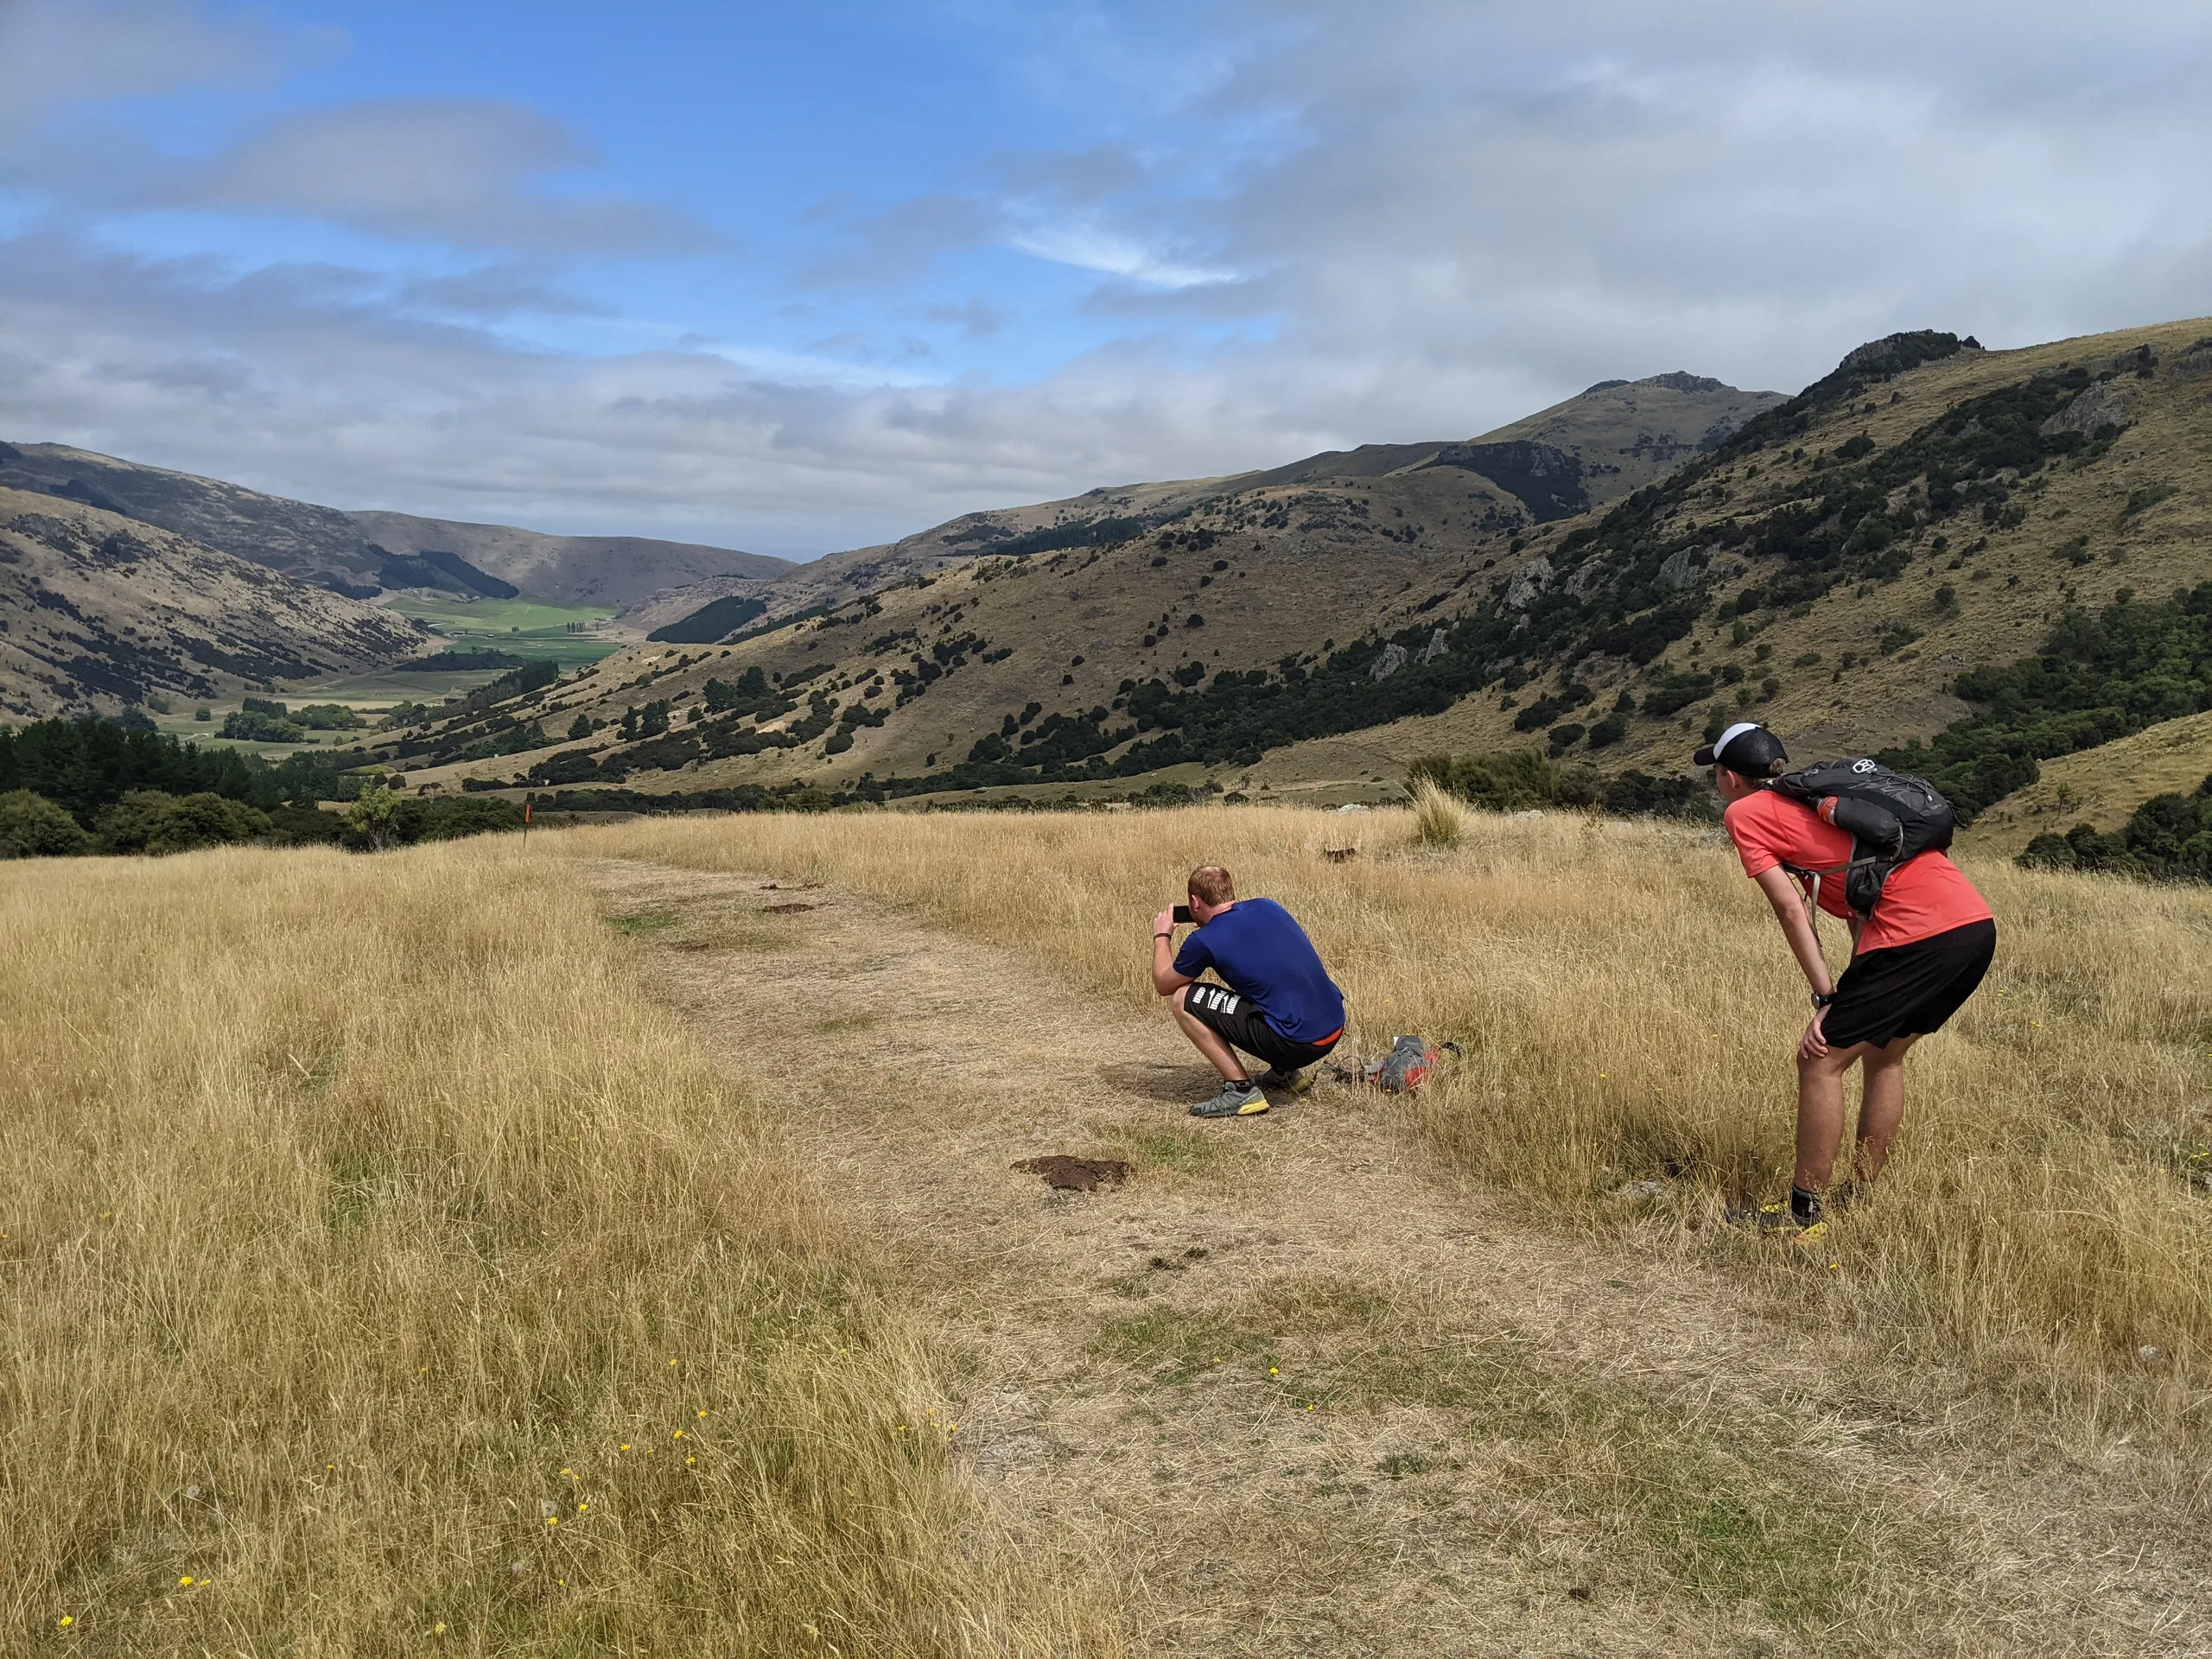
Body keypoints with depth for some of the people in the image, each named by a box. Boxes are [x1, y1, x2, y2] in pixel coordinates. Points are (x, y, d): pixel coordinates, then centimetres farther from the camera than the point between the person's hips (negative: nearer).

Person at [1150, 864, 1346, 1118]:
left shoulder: (1204, 941, -7)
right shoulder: (1267, 907, 11)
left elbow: (1163, 985, 11)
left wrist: (1161, 937, 28)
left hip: (1297, 1044, -7)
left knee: (1183, 999, 0)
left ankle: (1241, 1090, -1)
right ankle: (1285, 1072, 25)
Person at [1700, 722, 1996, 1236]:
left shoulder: (1744, 814, 6)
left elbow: (1791, 910, -3)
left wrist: (1827, 998, -1)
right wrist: (1851, 992, 14)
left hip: (1918, 934, -9)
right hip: (1979, 926, 9)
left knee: (1820, 1060, 2)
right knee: (1883, 1055, 24)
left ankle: (1806, 1214, 8)